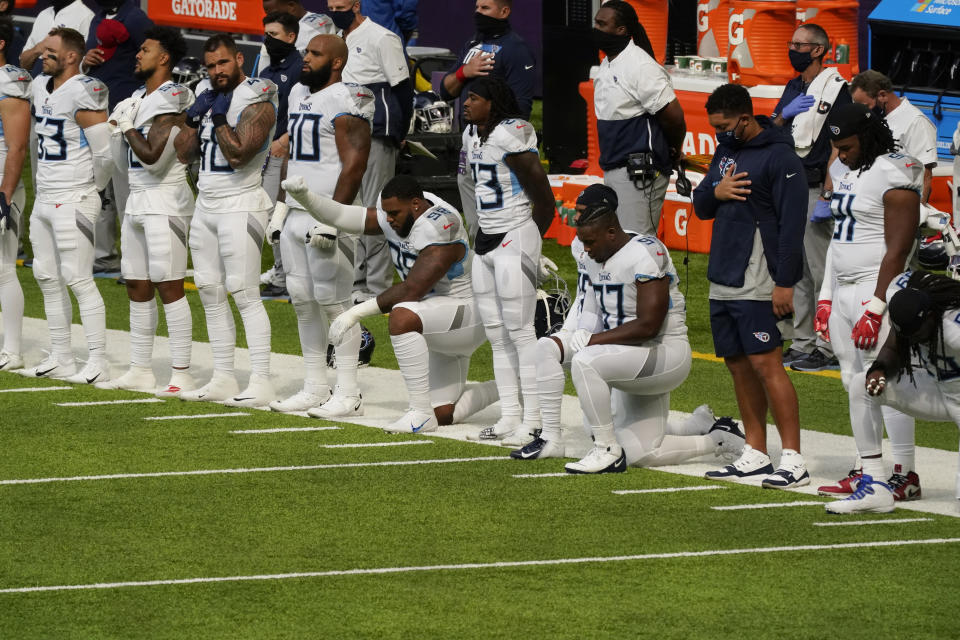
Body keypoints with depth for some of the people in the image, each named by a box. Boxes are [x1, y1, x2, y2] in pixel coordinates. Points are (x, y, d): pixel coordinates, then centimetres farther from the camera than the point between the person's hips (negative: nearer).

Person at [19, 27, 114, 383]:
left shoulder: (83, 95, -17)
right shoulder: (41, 88, 10)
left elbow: (105, 153, -16)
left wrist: (91, 188, -1)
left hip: (73, 201, -9)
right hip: (44, 199, 9)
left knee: (78, 280, -9)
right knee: (47, 278, 11)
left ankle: (98, 362, -5)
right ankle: (61, 359, 18)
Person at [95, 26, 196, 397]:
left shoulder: (170, 101, -13)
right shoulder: (138, 98, 15)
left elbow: (152, 156, -21)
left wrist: (127, 126, -10)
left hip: (165, 201, -10)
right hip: (137, 200, 10)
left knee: (169, 287, -10)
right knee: (137, 286, 11)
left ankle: (182, 374, -9)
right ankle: (140, 371, 16)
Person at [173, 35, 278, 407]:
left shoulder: (257, 104, -11)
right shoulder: (210, 98, 15)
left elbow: (238, 155, -20)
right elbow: (184, 155, 16)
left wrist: (220, 118, -14)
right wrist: (194, 117, 3)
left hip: (239, 205, -9)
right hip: (206, 205, 9)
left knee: (245, 293, -12)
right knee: (211, 294, 8)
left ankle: (261, 382, -12)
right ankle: (223, 379, 13)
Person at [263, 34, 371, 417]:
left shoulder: (346, 101, -12)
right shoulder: (300, 95, 16)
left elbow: (354, 165, -17)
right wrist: (281, 206, 20)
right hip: (296, 215, 9)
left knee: (333, 302, -7)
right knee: (303, 301, 9)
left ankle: (348, 395, -3)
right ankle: (314, 389, 16)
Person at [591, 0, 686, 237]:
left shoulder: (641, 66, -17)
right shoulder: (607, 65, 13)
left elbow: (673, 116, -17)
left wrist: (673, 153, -1)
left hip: (640, 173, -10)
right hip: (614, 171, 10)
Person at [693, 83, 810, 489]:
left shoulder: (780, 157, -11)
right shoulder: (726, 151, 15)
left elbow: (792, 223, -15)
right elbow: (701, 208, 21)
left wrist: (785, 283, -19)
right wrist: (716, 192, -3)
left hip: (757, 284, -9)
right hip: (722, 280, 9)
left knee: (765, 364, -12)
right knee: (738, 364, 10)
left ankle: (793, 461, -12)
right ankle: (755, 455, 16)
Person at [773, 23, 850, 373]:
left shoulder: (835, 90, -9)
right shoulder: (793, 88, 17)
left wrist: (826, 197, -18)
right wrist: (785, 114, -3)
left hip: (815, 191, -8)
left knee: (821, 271, -7)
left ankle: (827, 350, -4)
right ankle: (802, 343, 17)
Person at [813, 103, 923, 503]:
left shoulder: (893, 175, -14)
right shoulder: (843, 170, 14)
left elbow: (898, 249, -17)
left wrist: (875, 308, -20)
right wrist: (825, 299, 18)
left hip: (877, 289, -9)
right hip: (843, 289, 9)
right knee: (855, 383, 9)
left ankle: (905, 475, -7)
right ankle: (870, 470, 14)